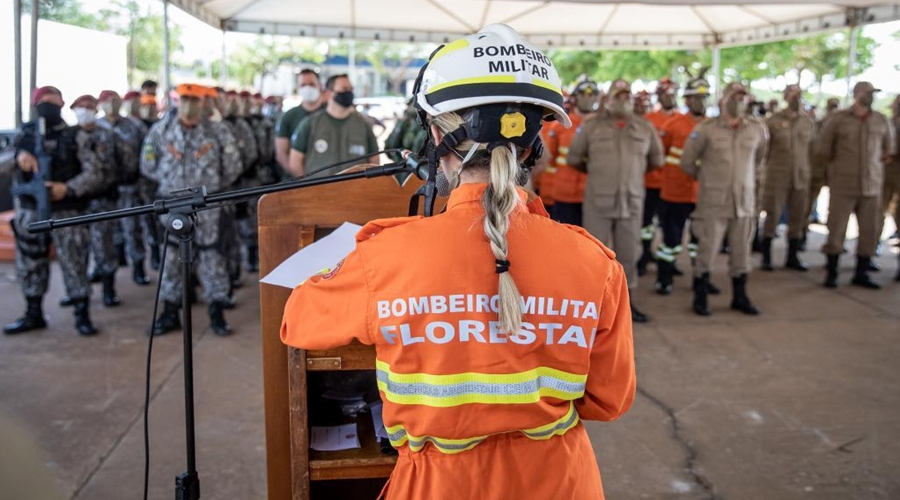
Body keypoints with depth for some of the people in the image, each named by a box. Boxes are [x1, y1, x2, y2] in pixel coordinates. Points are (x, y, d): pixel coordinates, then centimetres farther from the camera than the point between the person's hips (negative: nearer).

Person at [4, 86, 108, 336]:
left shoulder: (76, 137, -2)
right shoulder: (25, 133, 8)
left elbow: (96, 173, -7)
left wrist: (68, 188, -21)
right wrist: (20, 155, -12)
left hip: (67, 211, -4)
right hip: (30, 209, 4)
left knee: (74, 262, -2)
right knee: (29, 262, 11)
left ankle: (82, 315, 9)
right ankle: (33, 314, 25)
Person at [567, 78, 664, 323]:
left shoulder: (645, 127, 6)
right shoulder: (592, 125, 1)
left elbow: (657, 160, 19)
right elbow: (573, 158, 6)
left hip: (632, 201, 2)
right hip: (597, 201, -2)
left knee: (629, 253, 9)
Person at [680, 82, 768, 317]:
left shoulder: (757, 129, 2)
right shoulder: (706, 129, -7)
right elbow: (687, 161, 1)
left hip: (745, 202, 3)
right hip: (713, 202, -3)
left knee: (741, 252, 10)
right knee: (707, 250, 1)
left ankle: (740, 297, 24)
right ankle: (700, 298, 15)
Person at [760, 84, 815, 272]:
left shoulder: (809, 122, 7)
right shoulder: (773, 121, -1)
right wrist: (762, 173, 1)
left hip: (801, 178, 3)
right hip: (777, 177, -3)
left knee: (797, 219, 7)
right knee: (772, 217, 0)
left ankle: (792, 257, 18)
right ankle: (766, 258, 9)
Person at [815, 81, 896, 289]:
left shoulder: (882, 121, 6)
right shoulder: (838, 119, -2)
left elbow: (888, 149, 20)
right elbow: (822, 147, 5)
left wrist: (876, 164, 14)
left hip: (871, 185, 3)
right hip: (843, 185, -3)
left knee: (870, 231, 4)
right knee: (836, 229, -1)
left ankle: (861, 274, 15)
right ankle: (831, 273, 10)